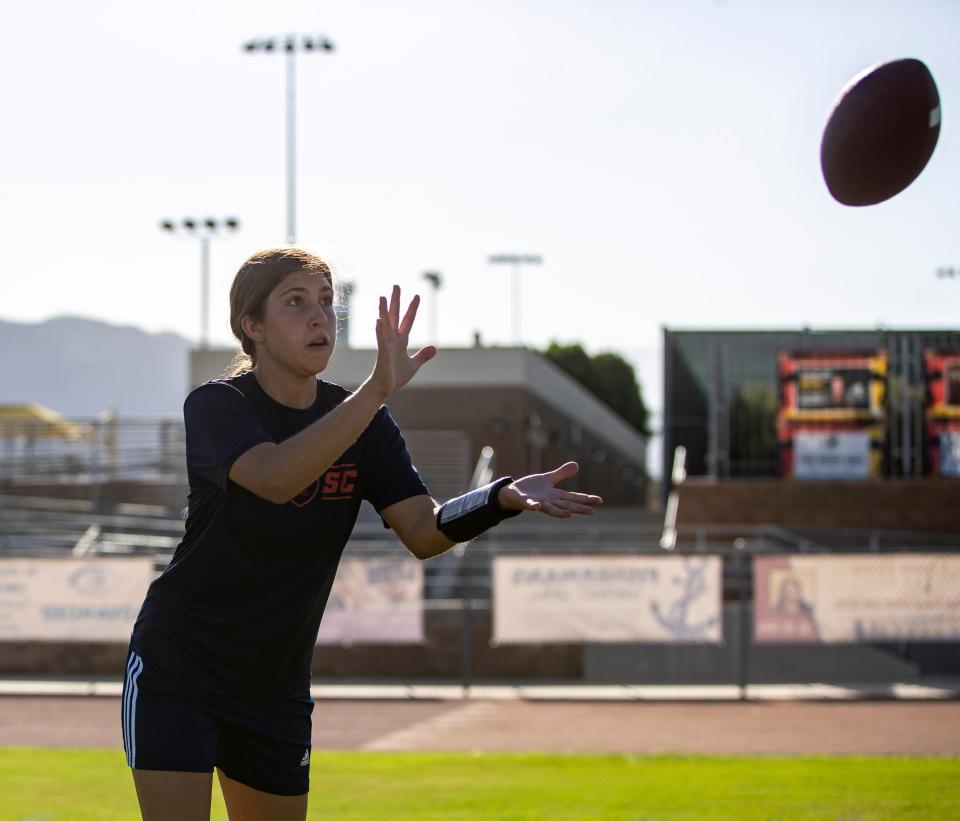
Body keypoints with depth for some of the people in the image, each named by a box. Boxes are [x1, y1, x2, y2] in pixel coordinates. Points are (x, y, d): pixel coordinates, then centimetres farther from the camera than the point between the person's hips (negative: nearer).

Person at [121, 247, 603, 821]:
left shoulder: (363, 424, 0)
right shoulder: (216, 406, -14)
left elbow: (423, 530, -11)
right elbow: (274, 478, -36)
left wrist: (505, 496, -31)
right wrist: (377, 390, -46)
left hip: (276, 688, 5)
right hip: (176, 670, -5)